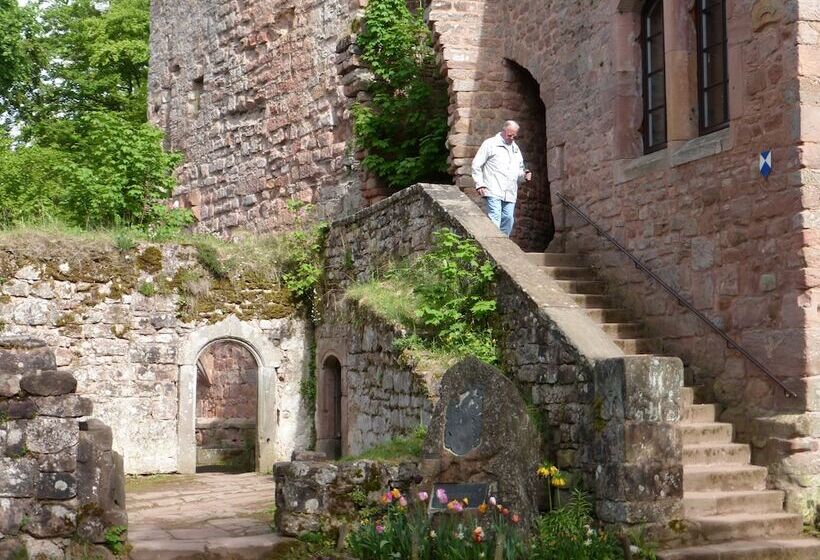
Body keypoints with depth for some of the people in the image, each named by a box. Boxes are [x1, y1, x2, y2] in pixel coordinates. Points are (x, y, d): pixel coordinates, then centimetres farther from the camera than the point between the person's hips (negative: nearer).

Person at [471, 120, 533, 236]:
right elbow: (476, 165, 0)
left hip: (510, 193, 6)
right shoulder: (490, 144, 2)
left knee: (508, 219, 4)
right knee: (494, 219, -16)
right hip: (494, 191, -6)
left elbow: (519, 170, 30)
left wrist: (524, 176, 6)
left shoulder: (515, 149, 22)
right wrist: (480, 184, -8)